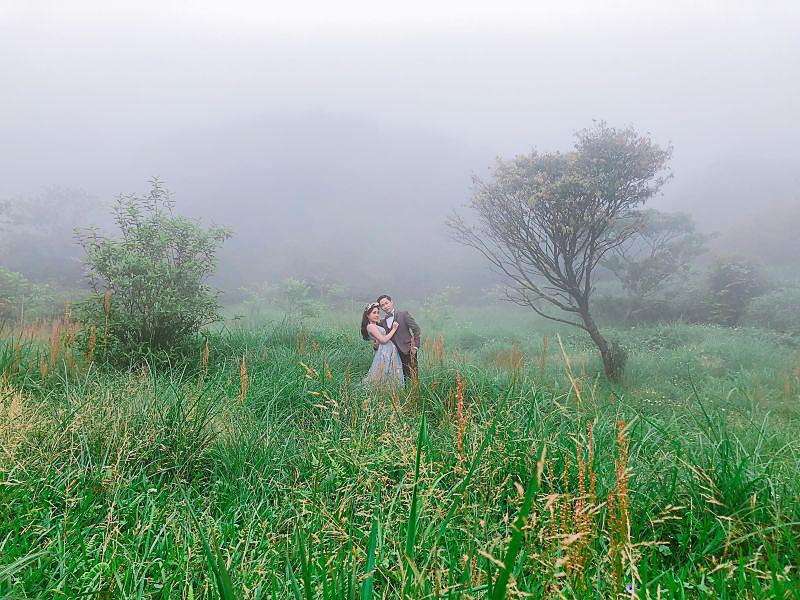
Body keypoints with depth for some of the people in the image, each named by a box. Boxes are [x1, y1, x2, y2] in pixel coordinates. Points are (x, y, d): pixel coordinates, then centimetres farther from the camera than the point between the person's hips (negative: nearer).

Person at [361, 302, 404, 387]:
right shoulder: (370, 326, -9)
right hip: (384, 353, -9)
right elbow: (383, 340, -15)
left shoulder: (376, 326, 19)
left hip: (391, 353, 9)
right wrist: (394, 329, -6)